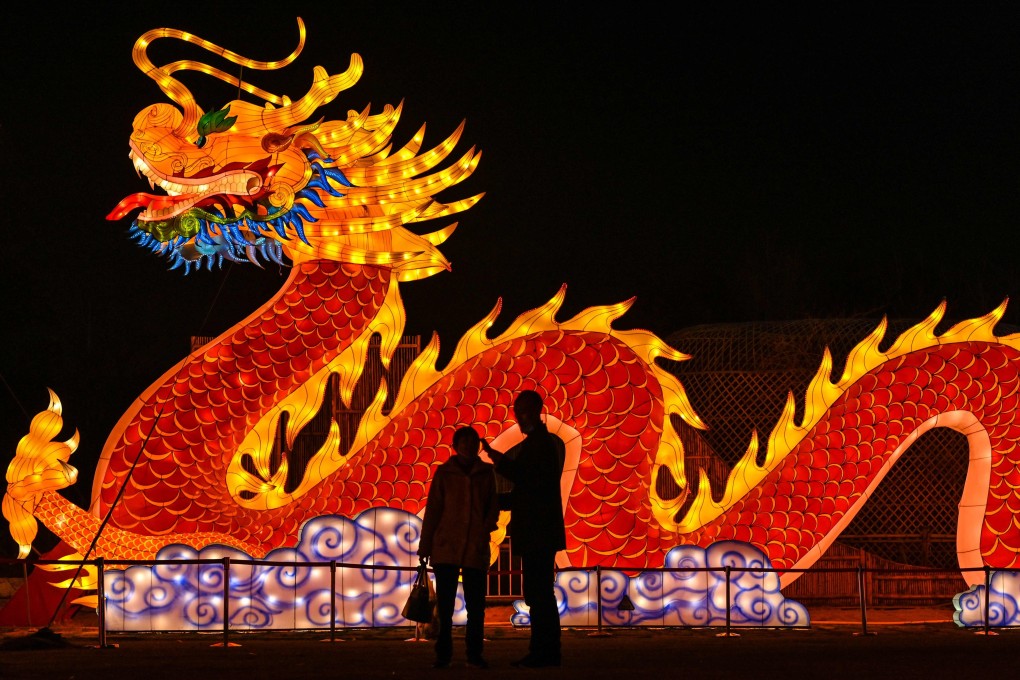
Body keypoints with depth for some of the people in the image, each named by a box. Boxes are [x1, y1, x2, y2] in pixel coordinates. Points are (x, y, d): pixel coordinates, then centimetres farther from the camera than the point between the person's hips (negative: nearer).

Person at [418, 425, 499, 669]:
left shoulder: (486, 473, 7)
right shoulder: (444, 472, 3)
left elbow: (493, 507, 10)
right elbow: (432, 510, 4)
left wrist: (486, 529, -8)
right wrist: (424, 546, 2)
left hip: (476, 548, 1)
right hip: (446, 546, -1)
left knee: (476, 604, 1)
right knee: (444, 603, 0)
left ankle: (474, 654, 7)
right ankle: (443, 654, 4)